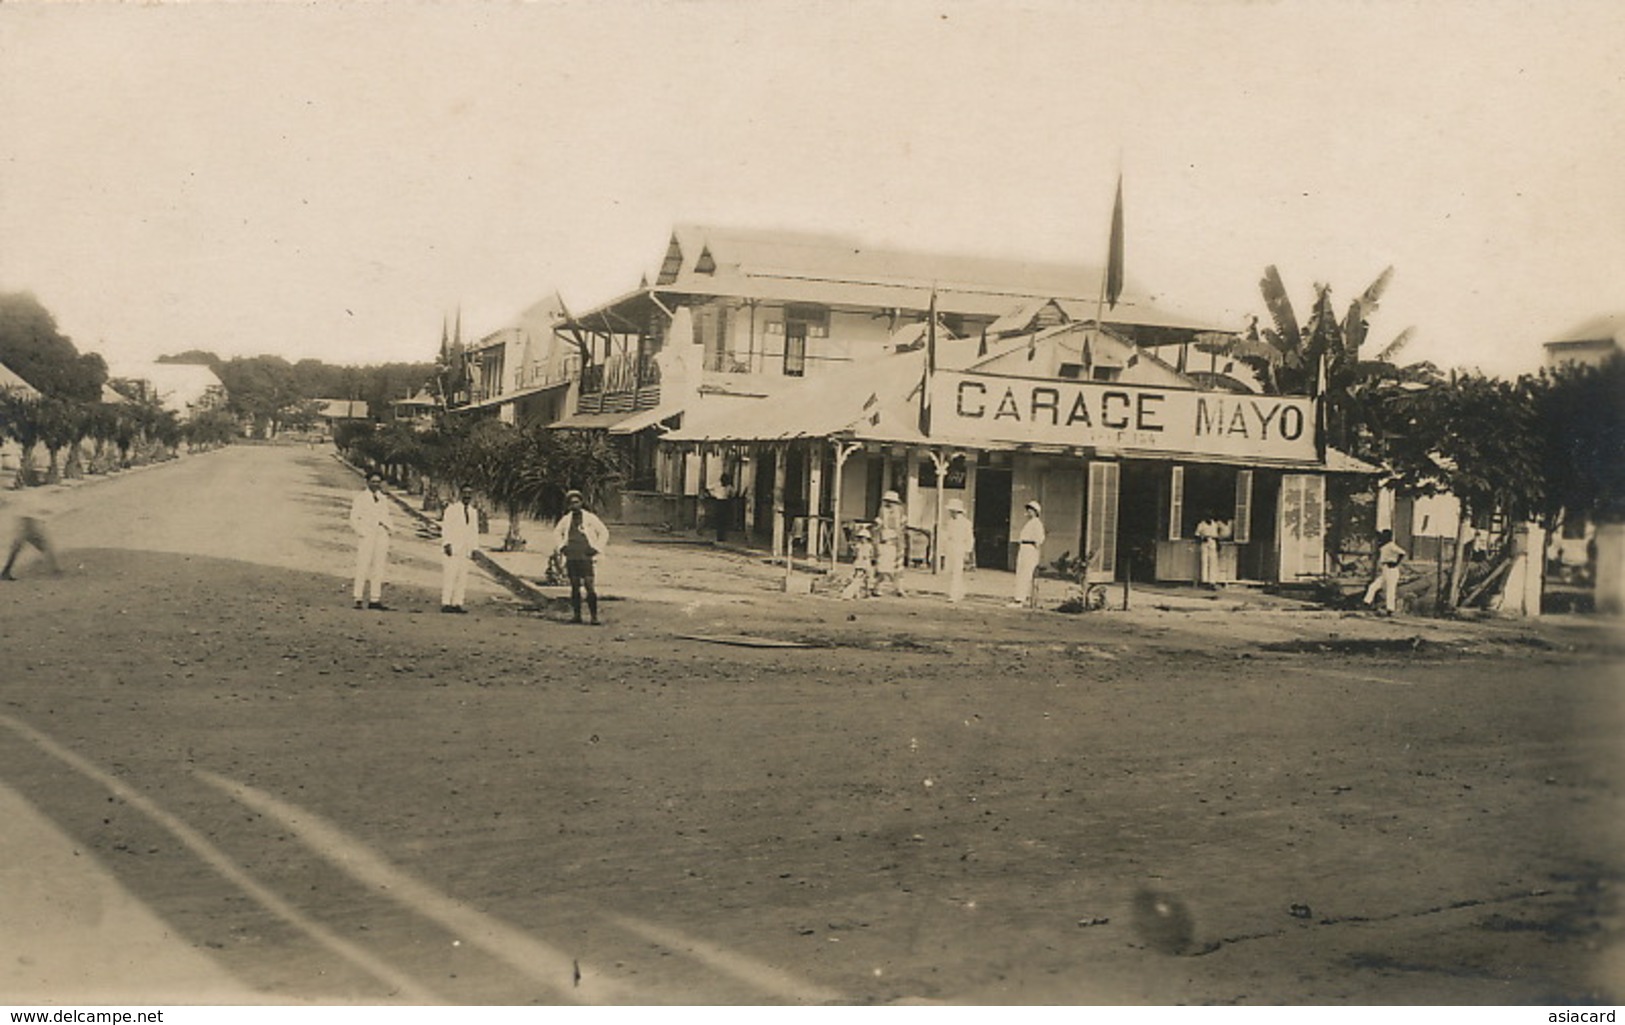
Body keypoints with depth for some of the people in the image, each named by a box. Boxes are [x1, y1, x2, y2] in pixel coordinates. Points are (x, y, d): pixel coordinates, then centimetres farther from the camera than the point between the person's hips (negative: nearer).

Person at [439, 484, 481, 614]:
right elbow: (445, 528, -4)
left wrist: (474, 548, 13)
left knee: (462, 577, 0)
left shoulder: (474, 512, 17)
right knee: (449, 575, -11)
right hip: (453, 548, -5)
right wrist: (447, 544, -14)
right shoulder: (451, 509, 1)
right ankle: (445, 604, -11)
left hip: (466, 549, 5)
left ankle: (457, 604, 1)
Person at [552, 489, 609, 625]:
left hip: (585, 557, -4)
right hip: (571, 558, 4)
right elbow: (557, 533, 27)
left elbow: (604, 532, 4)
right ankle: (576, 615, 11)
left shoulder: (590, 518, 2)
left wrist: (596, 549, -1)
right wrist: (561, 547, 14)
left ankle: (594, 616, -10)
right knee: (574, 587, 6)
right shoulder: (566, 519, 12)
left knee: (589, 586, -11)